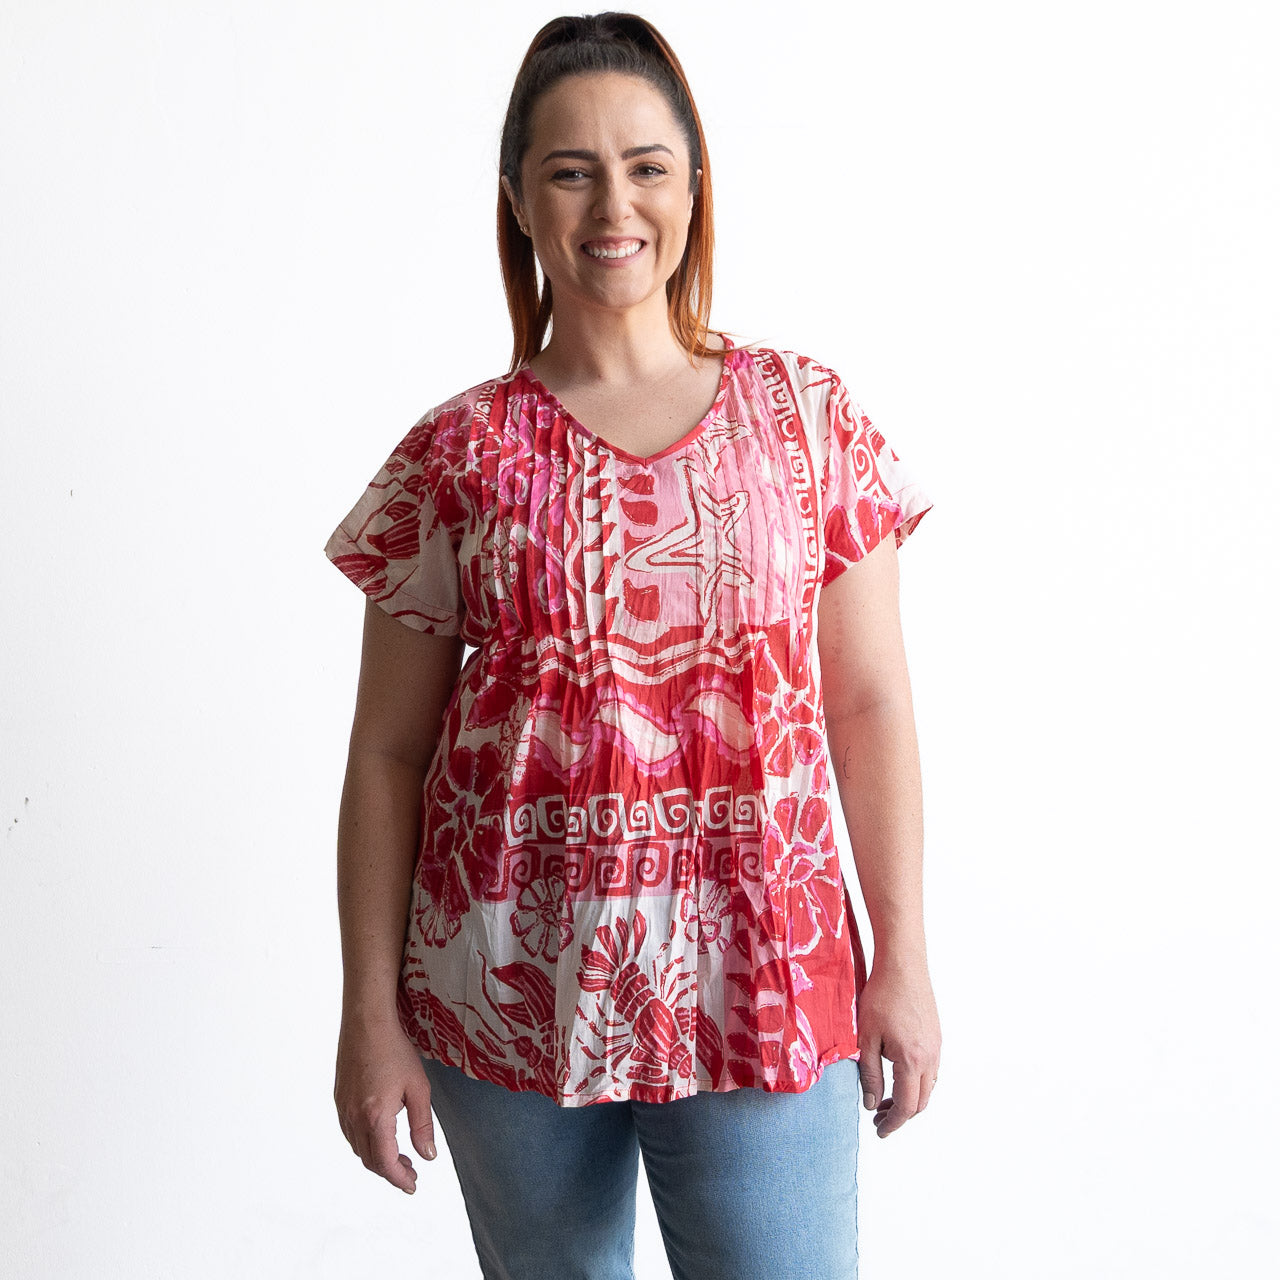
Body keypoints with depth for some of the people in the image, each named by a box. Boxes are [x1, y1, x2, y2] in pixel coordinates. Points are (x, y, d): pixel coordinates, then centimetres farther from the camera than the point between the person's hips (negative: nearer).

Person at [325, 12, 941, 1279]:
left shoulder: (805, 413, 1)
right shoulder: (457, 456, -1)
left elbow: (868, 704, 2)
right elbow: (387, 752, 1)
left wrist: (904, 960, 1)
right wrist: (370, 1013, 0)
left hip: (759, 984, 0)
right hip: (511, 993, 1)